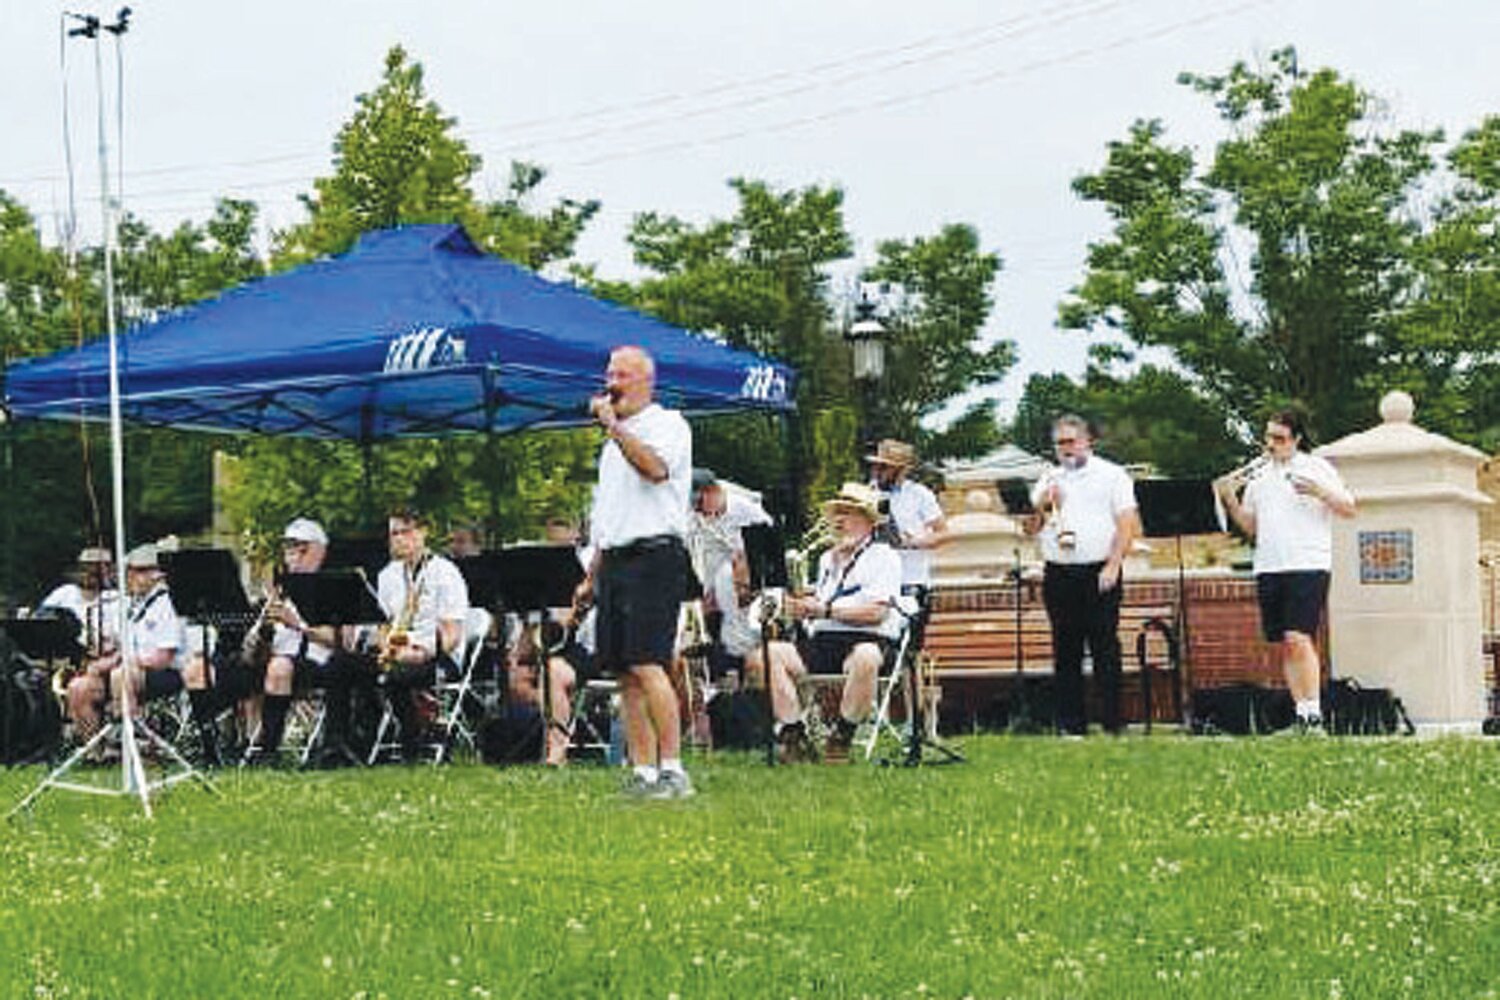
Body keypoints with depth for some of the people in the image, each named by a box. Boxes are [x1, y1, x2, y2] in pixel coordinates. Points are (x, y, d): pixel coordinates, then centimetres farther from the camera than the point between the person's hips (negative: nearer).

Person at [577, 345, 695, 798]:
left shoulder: (668, 424, -1)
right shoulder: (614, 441, 24)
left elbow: (655, 467, -24)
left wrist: (613, 425, -18)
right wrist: (592, 576, 22)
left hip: (654, 556, -8)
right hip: (615, 559, 8)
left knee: (647, 666, -16)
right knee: (625, 673, 4)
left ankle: (672, 769, -14)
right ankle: (643, 772, 6)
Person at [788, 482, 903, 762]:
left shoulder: (883, 557, 5)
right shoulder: (827, 558, 28)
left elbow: (876, 612, -9)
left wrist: (825, 610, -12)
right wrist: (803, 607, 4)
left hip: (867, 639, -6)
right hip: (820, 641, 6)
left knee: (865, 658, -42)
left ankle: (842, 736, -26)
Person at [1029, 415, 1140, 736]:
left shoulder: (1112, 475, 5)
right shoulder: (1050, 479, 16)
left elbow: (1127, 523, -1)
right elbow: (1031, 523, 10)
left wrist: (1113, 566, -11)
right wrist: (1044, 503, -10)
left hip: (1098, 573, -4)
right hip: (1059, 574, 4)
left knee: (1105, 648, -5)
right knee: (1065, 651, 4)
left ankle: (1113, 723, -3)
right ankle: (1071, 724, 8)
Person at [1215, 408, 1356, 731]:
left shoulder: (1316, 468, 5)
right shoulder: (1258, 476, 18)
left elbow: (1349, 508, 3)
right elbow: (1249, 526, 19)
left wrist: (1320, 492, -13)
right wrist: (1230, 501, 2)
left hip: (1308, 566, -5)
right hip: (1268, 568, 5)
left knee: (1298, 638, -17)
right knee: (1285, 645, 5)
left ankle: (1313, 712, -16)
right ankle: (1301, 715, 10)